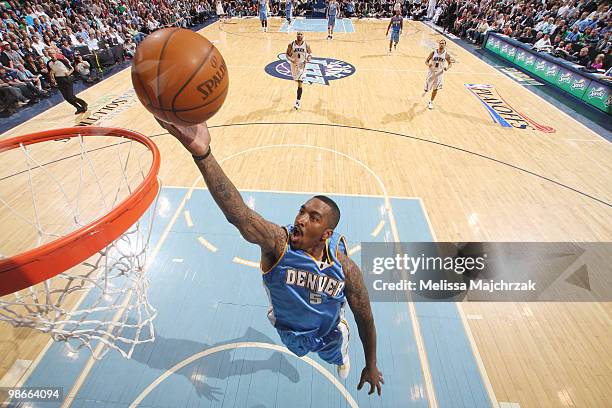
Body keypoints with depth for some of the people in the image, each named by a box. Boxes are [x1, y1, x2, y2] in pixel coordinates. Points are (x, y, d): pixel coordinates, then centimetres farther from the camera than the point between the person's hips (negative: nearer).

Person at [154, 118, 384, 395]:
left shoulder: (345, 268, -34)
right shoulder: (278, 242, -41)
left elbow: (364, 318, -18)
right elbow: (239, 214, -61)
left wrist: (371, 366, -5)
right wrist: (202, 153, -76)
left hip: (326, 335, 0)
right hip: (288, 332, 1)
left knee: (332, 355, 33)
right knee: (298, 349, 36)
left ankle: (340, 353, 71)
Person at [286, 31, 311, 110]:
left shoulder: (306, 45, -8)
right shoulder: (291, 44, -8)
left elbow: (310, 53, 7)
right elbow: (287, 54, 0)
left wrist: (309, 57, -16)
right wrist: (291, 60, -19)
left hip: (302, 65, -2)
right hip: (294, 65, 2)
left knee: (300, 84, -9)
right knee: (296, 80, 20)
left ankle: (298, 101, -6)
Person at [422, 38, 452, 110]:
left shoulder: (446, 54, -9)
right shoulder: (433, 52, -11)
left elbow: (450, 63, 2)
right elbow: (426, 61, -6)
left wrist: (447, 67, -21)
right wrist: (428, 64, -29)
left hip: (439, 73, 1)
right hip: (431, 72, -1)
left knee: (435, 89, 5)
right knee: (427, 88, 6)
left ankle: (431, 102, 24)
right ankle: (425, 90, 46)